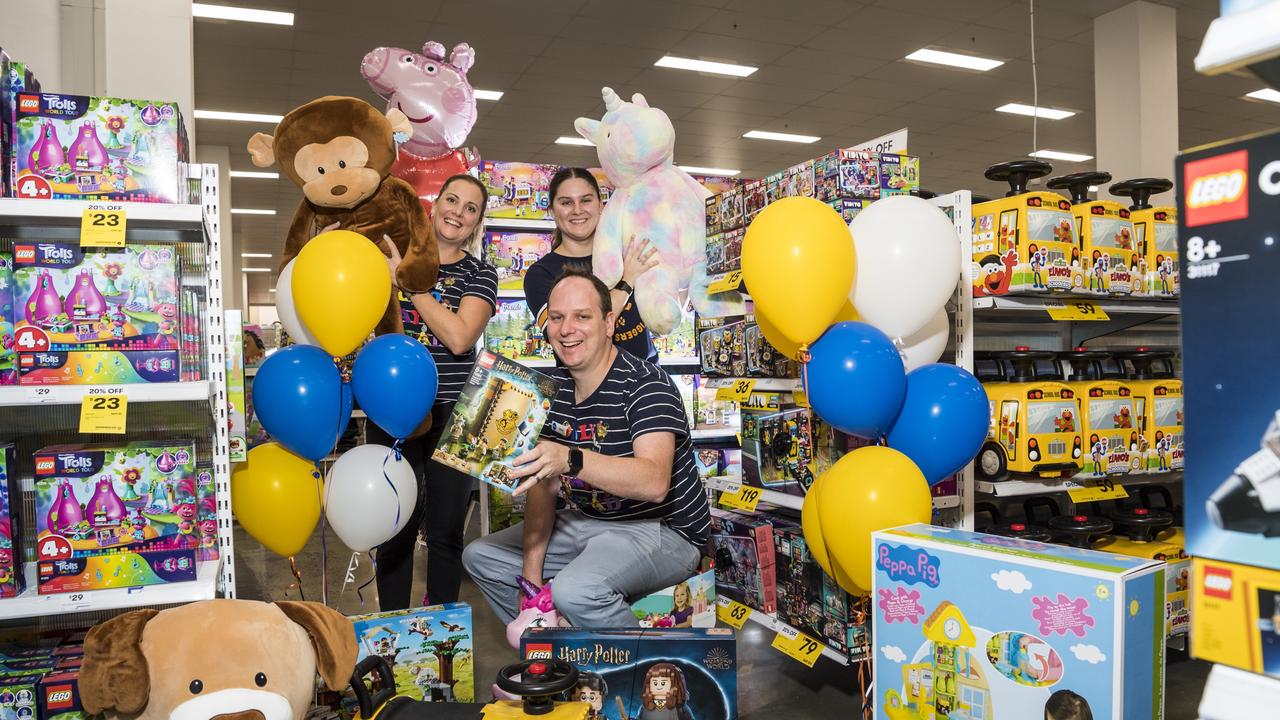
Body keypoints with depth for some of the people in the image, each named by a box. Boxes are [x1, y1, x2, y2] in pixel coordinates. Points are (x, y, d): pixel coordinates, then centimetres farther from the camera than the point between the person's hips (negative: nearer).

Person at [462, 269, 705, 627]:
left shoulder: (645, 383, -20)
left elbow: (654, 483, -34)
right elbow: (544, 484, 3)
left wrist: (569, 459, -47)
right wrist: (531, 578, -5)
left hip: (662, 529, -8)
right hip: (585, 521, 8)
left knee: (574, 590, -33)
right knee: (481, 556, 7)